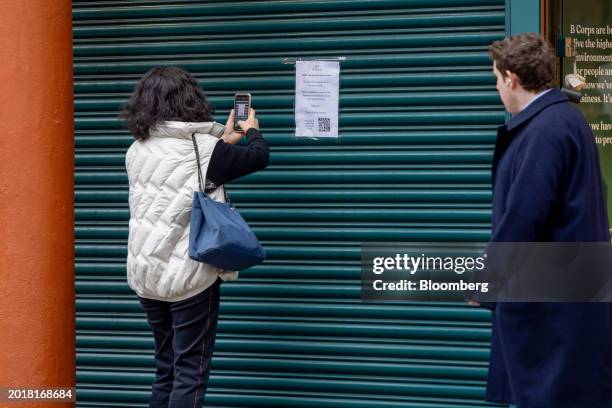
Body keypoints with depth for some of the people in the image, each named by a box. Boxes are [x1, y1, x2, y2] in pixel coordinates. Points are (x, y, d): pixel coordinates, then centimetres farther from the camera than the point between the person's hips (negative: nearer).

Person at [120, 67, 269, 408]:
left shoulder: (138, 150, 3)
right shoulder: (202, 148, -13)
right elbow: (259, 157, 2)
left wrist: (224, 140, 29)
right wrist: (253, 130, 23)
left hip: (146, 274, 6)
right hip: (189, 274, -6)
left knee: (166, 369, 16)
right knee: (191, 371, 1)